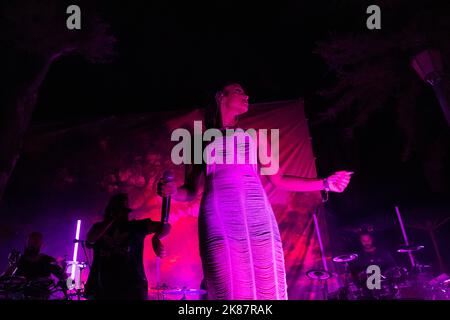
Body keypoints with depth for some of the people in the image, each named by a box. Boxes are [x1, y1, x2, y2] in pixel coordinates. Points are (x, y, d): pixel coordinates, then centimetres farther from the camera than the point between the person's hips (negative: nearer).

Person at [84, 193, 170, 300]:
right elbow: (90, 239, -6)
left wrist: (156, 238, -18)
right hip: (102, 287, 2)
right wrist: (111, 219, 0)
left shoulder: (136, 226, 12)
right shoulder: (99, 227, 16)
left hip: (132, 286, -1)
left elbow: (165, 226, 4)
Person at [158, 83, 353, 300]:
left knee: (267, 289, -4)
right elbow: (191, 191, 16)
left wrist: (325, 183, 19)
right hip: (220, 219, -2)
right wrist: (172, 192, -7)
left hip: (258, 218, 2)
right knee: (230, 292, -10)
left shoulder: (253, 137, 25)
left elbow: (279, 180, 24)